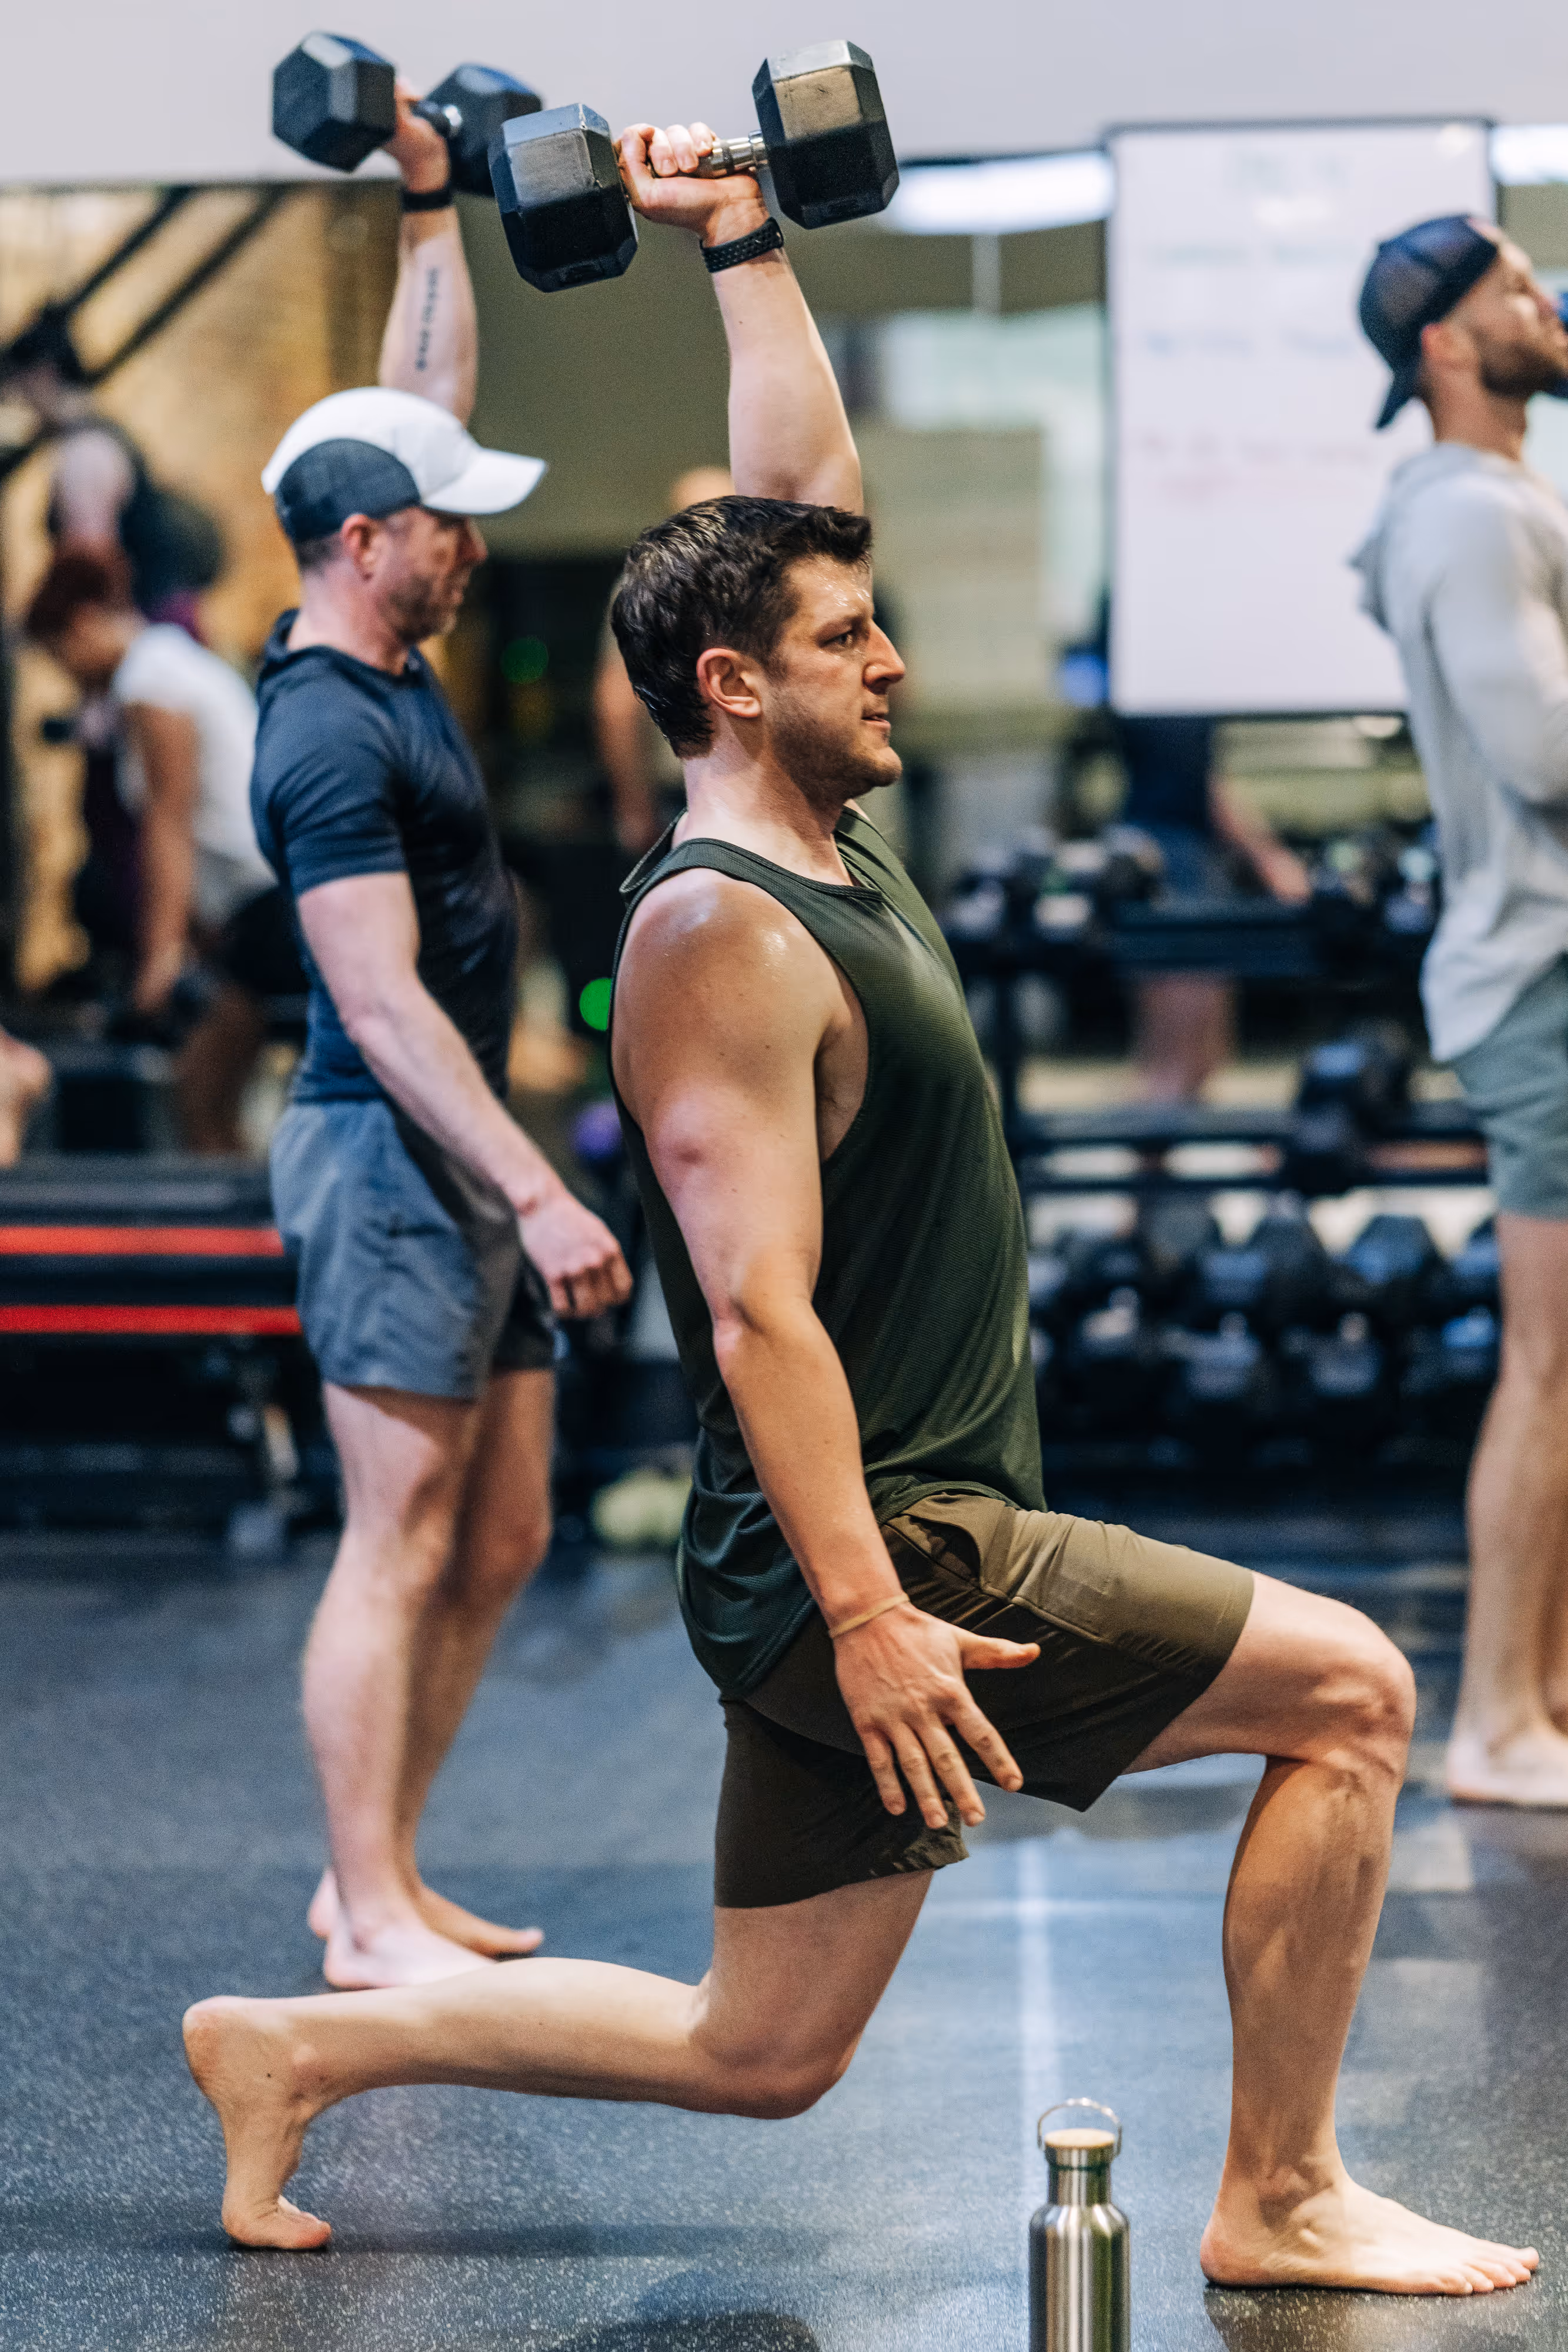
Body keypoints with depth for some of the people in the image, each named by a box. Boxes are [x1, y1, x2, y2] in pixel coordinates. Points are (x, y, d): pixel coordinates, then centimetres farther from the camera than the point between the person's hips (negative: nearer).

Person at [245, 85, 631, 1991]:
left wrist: (433, 210, 22)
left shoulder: (390, 667, 11)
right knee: (402, 1547, -6)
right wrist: (538, 1193, -27)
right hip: (392, 1159, -10)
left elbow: (429, 402, 23)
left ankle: (378, 1877, 18)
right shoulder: (328, 734, -17)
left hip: (459, 1162, 10)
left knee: (500, 1541, 11)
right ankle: (373, 1923, -1)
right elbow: (384, 1004, -23)